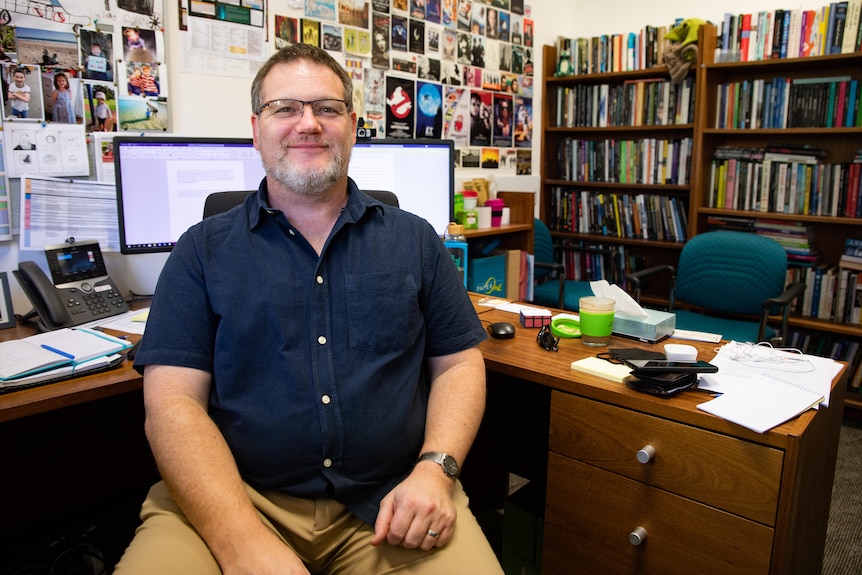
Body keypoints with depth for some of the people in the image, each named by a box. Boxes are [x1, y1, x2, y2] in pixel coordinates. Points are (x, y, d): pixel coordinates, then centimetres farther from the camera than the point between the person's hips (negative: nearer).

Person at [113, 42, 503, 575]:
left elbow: (459, 364, 8)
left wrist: (435, 469, -10)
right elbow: (174, 400, -4)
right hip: (232, 498, -1)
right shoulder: (204, 250, 4)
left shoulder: (415, 240, 8)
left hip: (388, 505, 2)